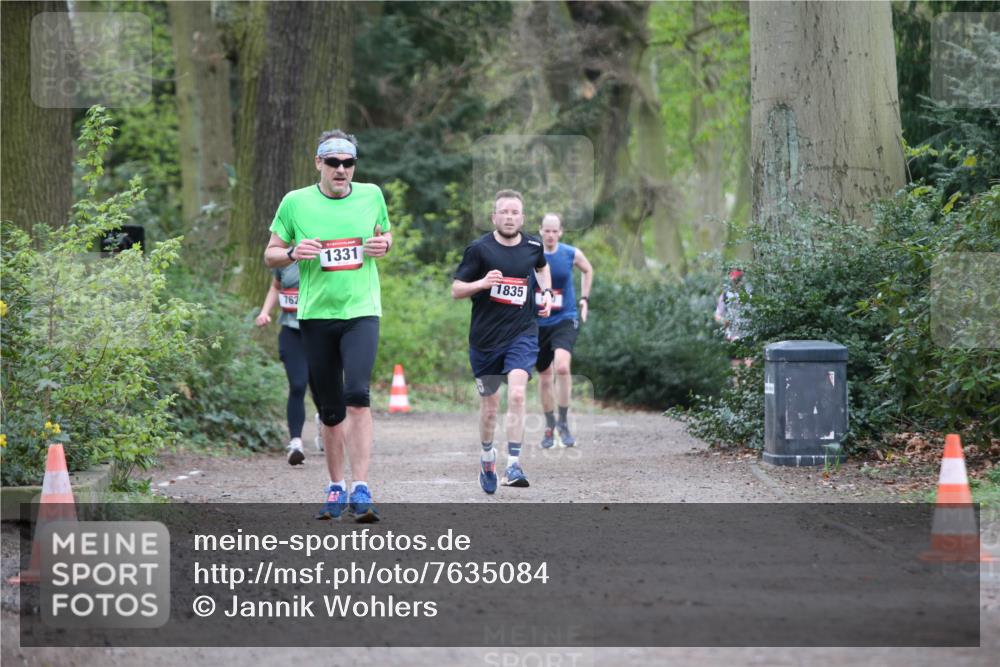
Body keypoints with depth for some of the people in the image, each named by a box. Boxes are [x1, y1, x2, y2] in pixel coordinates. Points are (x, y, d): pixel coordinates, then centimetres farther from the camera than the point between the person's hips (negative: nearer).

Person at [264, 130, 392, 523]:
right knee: (330, 412, 6)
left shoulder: (371, 195, 5)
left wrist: (383, 245, -2)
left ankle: (360, 491, -21)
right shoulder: (295, 203, 1)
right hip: (316, 315, 1)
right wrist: (294, 252, -13)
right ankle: (336, 488, 23)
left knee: (357, 395, -20)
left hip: (361, 312, -1)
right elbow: (270, 255, 8)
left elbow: (385, 235, 22)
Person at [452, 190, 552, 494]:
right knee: (489, 403, 10)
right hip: (485, 337, 0)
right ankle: (487, 456, 37)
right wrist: (482, 283, -22)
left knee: (517, 394, -20)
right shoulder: (479, 249, -6)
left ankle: (514, 464, -20)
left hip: (522, 334, 0)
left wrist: (546, 292, 11)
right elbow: (456, 290, -4)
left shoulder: (533, 246, 4)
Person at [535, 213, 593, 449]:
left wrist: (584, 299, 13)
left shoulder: (572, 254, -3)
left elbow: (588, 270, 19)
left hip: (565, 320, -1)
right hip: (538, 323, 1)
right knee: (545, 377, 10)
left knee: (562, 367, -25)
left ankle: (563, 422, -10)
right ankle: (550, 427, 28)